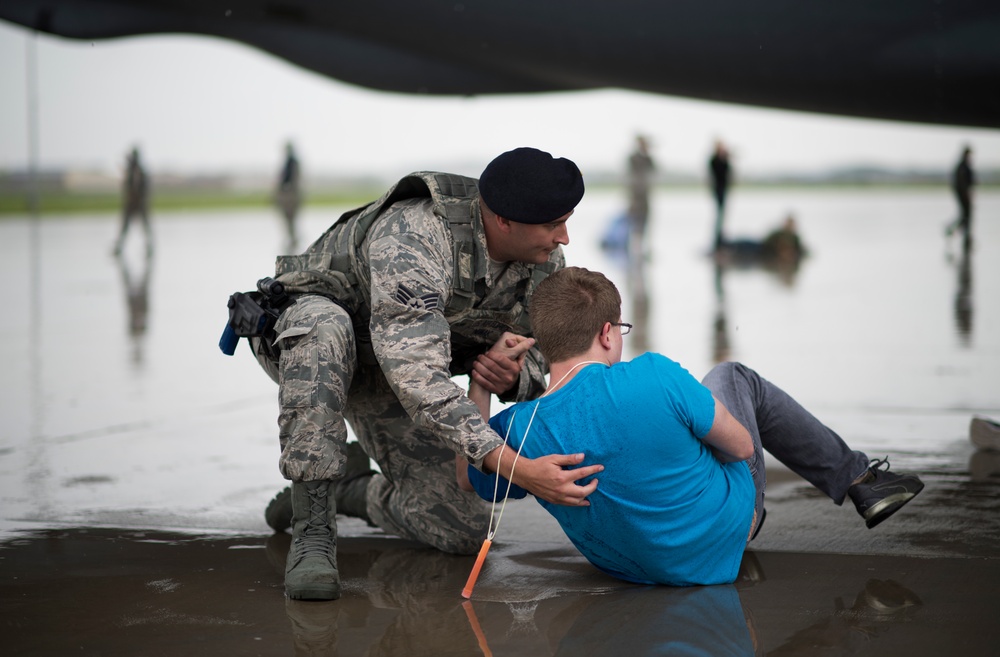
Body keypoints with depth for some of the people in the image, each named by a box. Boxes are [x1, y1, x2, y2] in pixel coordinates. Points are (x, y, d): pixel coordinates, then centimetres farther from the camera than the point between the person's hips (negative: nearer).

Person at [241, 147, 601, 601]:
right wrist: (518, 469, -55)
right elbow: (417, 380, -48)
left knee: (462, 532, -6)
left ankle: (349, 487, 24)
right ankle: (312, 530, -34)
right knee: (323, 328, -45)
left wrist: (512, 376, -33)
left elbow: (540, 362, -6)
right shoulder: (411, 240, -39)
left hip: (383, 376, 6)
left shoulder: (545, 262, -17)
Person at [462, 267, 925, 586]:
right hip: (721, 538, -4)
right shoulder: (653, 377, -32)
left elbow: (469, 479, 1)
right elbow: (741, 445, -17)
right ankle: (857, 477, 33)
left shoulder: (516, 429, -23)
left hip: (625, 564, 4)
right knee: (733, 377, 20)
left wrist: (479, 388, 2)